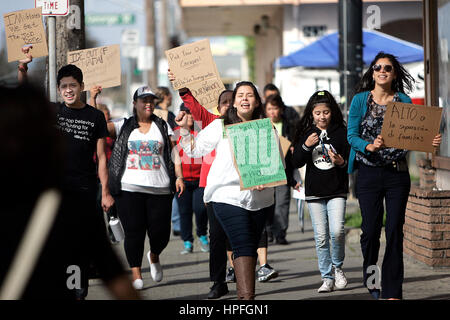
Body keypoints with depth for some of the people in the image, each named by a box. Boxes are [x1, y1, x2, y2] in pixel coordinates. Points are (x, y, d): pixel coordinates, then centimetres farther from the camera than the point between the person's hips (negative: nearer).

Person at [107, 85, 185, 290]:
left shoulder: (163, 127, 13)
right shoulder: (123, 127, 10)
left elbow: (174, 153, 11)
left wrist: (179, 177, 0)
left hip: (160, 189, 1)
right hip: (130, 188, -1)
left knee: (160, 233, -1)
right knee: (134, 233, -4)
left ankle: (154, 256, 31)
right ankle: (136, 273, 5)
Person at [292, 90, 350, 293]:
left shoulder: (341, 132, 1)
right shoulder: (305, 133, 6)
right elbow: (296, 163, 2)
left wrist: (342, 162, -18)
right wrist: (306, 146, -13)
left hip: (337, 190, -2)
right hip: (314, 192, 2)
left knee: (337, 231, -16)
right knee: (321, 237, 2)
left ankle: (337, 267, 9)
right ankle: (327, 278, 10)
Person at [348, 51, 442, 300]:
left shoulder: (404, 101, 7)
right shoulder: (360, 100, 3)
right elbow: (351, 135, -4)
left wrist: (429, 141, -14)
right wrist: (370, 146, -23)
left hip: (397, 173, 1)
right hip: (369, 172, -1)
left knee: (395, 231, -2)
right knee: (371, 229, 1)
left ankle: (392, 292, 2)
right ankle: (370, 278, 27)